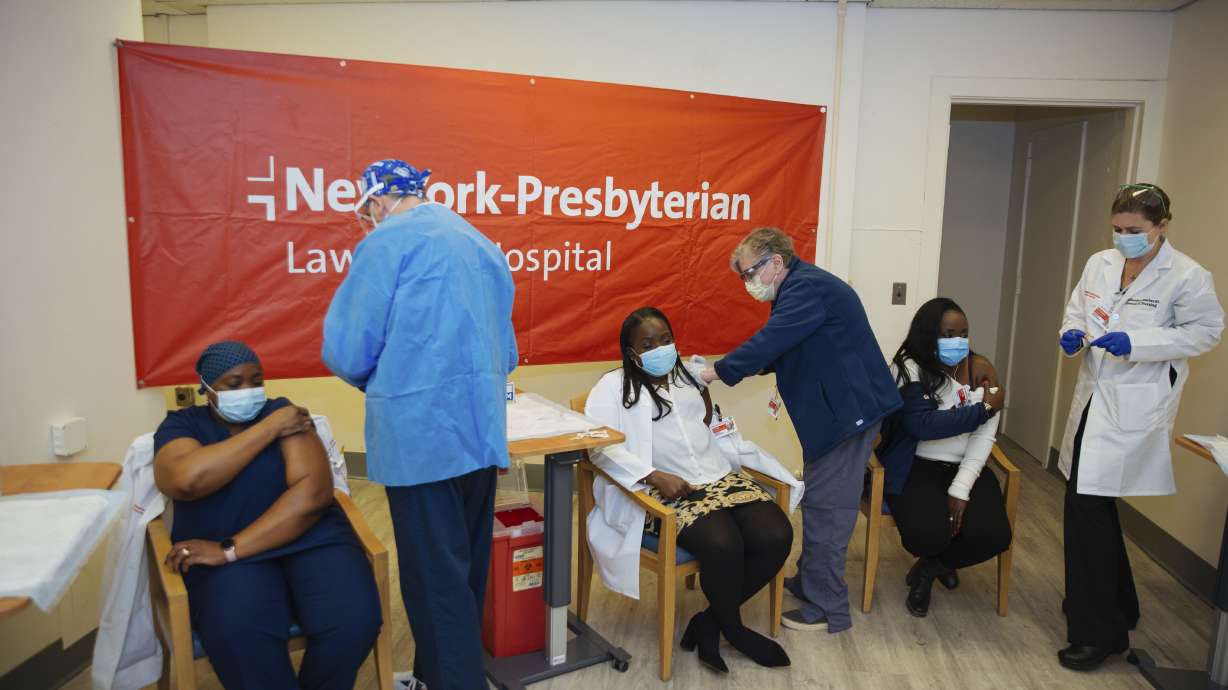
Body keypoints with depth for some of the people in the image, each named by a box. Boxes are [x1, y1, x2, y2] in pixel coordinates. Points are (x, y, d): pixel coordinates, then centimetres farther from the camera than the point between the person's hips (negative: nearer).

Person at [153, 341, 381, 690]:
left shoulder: (283, 411, 4)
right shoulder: (181, 425, 6)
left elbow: (314, 491, -11)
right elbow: (186, 480, -18)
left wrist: (230, 550, -17)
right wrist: (270, 427, -13)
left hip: (309, 538, 1)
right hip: (222, 555, -1)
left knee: (354, 618, -25)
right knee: (238, 632, -33)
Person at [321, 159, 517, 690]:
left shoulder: (389, 240, -6)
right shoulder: (482, 245, 16)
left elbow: (346, 351, -8)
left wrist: (376, 382, 12)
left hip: (421, 432, -8)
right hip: (481, 430, 8)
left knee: (434, 576, 2)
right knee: (466, 566, 18)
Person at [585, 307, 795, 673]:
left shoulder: (690, 375, 23)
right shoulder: (613, 386, 4)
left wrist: (706, 395, 6)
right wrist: (655, 476, -20)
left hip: (720, 476, 6)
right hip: (666, 490, -6)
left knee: (776, 537, -19)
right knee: (723, 545, -32)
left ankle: (712, 619, 2)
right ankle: (734, 629, 0)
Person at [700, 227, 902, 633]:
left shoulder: (807, 288, -18)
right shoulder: (802, 288, 15)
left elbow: (769, 342, -25)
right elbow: (782, 350, 20)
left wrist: (719, 371, -15)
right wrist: (756, 367, 4)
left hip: (848, 409, -11)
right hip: (840, 408, 11)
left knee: (825, 509, -4)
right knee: (820, 503, 19)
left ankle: (827, 609, 7)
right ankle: (809, 582, 33)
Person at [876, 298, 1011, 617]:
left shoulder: (981, 369, 0)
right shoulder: (908, 368, -10)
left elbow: (984, 436, -7)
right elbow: (921, 424, -24)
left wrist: (961, 489, -18)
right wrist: (984, 408, -17)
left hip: (964, 468, 4)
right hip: (915, 468, -3)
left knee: (993, 535, -20)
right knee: (928, 534, -27)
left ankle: (929, 568, 14)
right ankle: (940, 563, 17)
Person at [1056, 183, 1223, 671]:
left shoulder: (1187, 277, -11)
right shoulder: (1100, 264, 6)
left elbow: (1205, 332, -8)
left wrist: (1135, 342, -20)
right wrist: (1072, 334, -6)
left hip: (1136, 408, -7)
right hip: (1094, 396, 7)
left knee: (1086, 507, -9)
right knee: (1093, 505, 16)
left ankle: (1099, 632, 7)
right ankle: (1116, 607, 38)